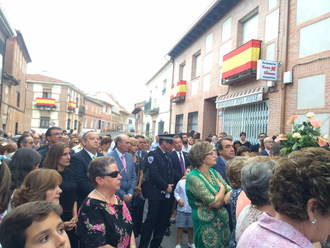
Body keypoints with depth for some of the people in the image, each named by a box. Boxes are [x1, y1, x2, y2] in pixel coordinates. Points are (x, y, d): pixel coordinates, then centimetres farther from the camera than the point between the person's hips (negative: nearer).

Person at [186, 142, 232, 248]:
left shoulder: (213, 172, 5)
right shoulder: (194, 178, -19)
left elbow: (230, 190, 4)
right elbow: (215, 203, -22)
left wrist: (225, 197, -18)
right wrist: (222, 187, -5)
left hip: (223, 222, 7)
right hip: (208, 226, -7)